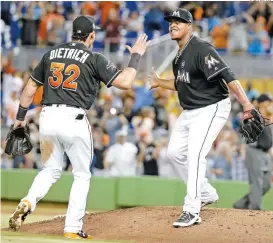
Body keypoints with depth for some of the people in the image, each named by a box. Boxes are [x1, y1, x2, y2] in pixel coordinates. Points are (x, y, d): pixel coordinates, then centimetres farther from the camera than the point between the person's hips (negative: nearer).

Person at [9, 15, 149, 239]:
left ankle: (28, 202, -8)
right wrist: (136, 56, 7)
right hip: (74, 120, -4)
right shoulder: (94, 59, -2)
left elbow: (31, 87, 17)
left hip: (48, 118, 4)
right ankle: (72, 229, 5)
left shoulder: (51, 54, 13)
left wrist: (21, 116, 26)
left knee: (51, 170, 20)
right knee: (82, 175, 11)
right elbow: (124, 82, -6)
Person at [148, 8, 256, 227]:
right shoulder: (179, 55, 8)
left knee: (195, 155, -19)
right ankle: (206, 194, 28)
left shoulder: (201, 49, -21)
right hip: (189, 111, 10)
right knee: (175, 152, 13)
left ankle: (192, 211, -16)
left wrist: (246, 103, -39)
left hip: (211, 109, -10)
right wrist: (159, 82, 17)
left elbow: (226, 75, -30)